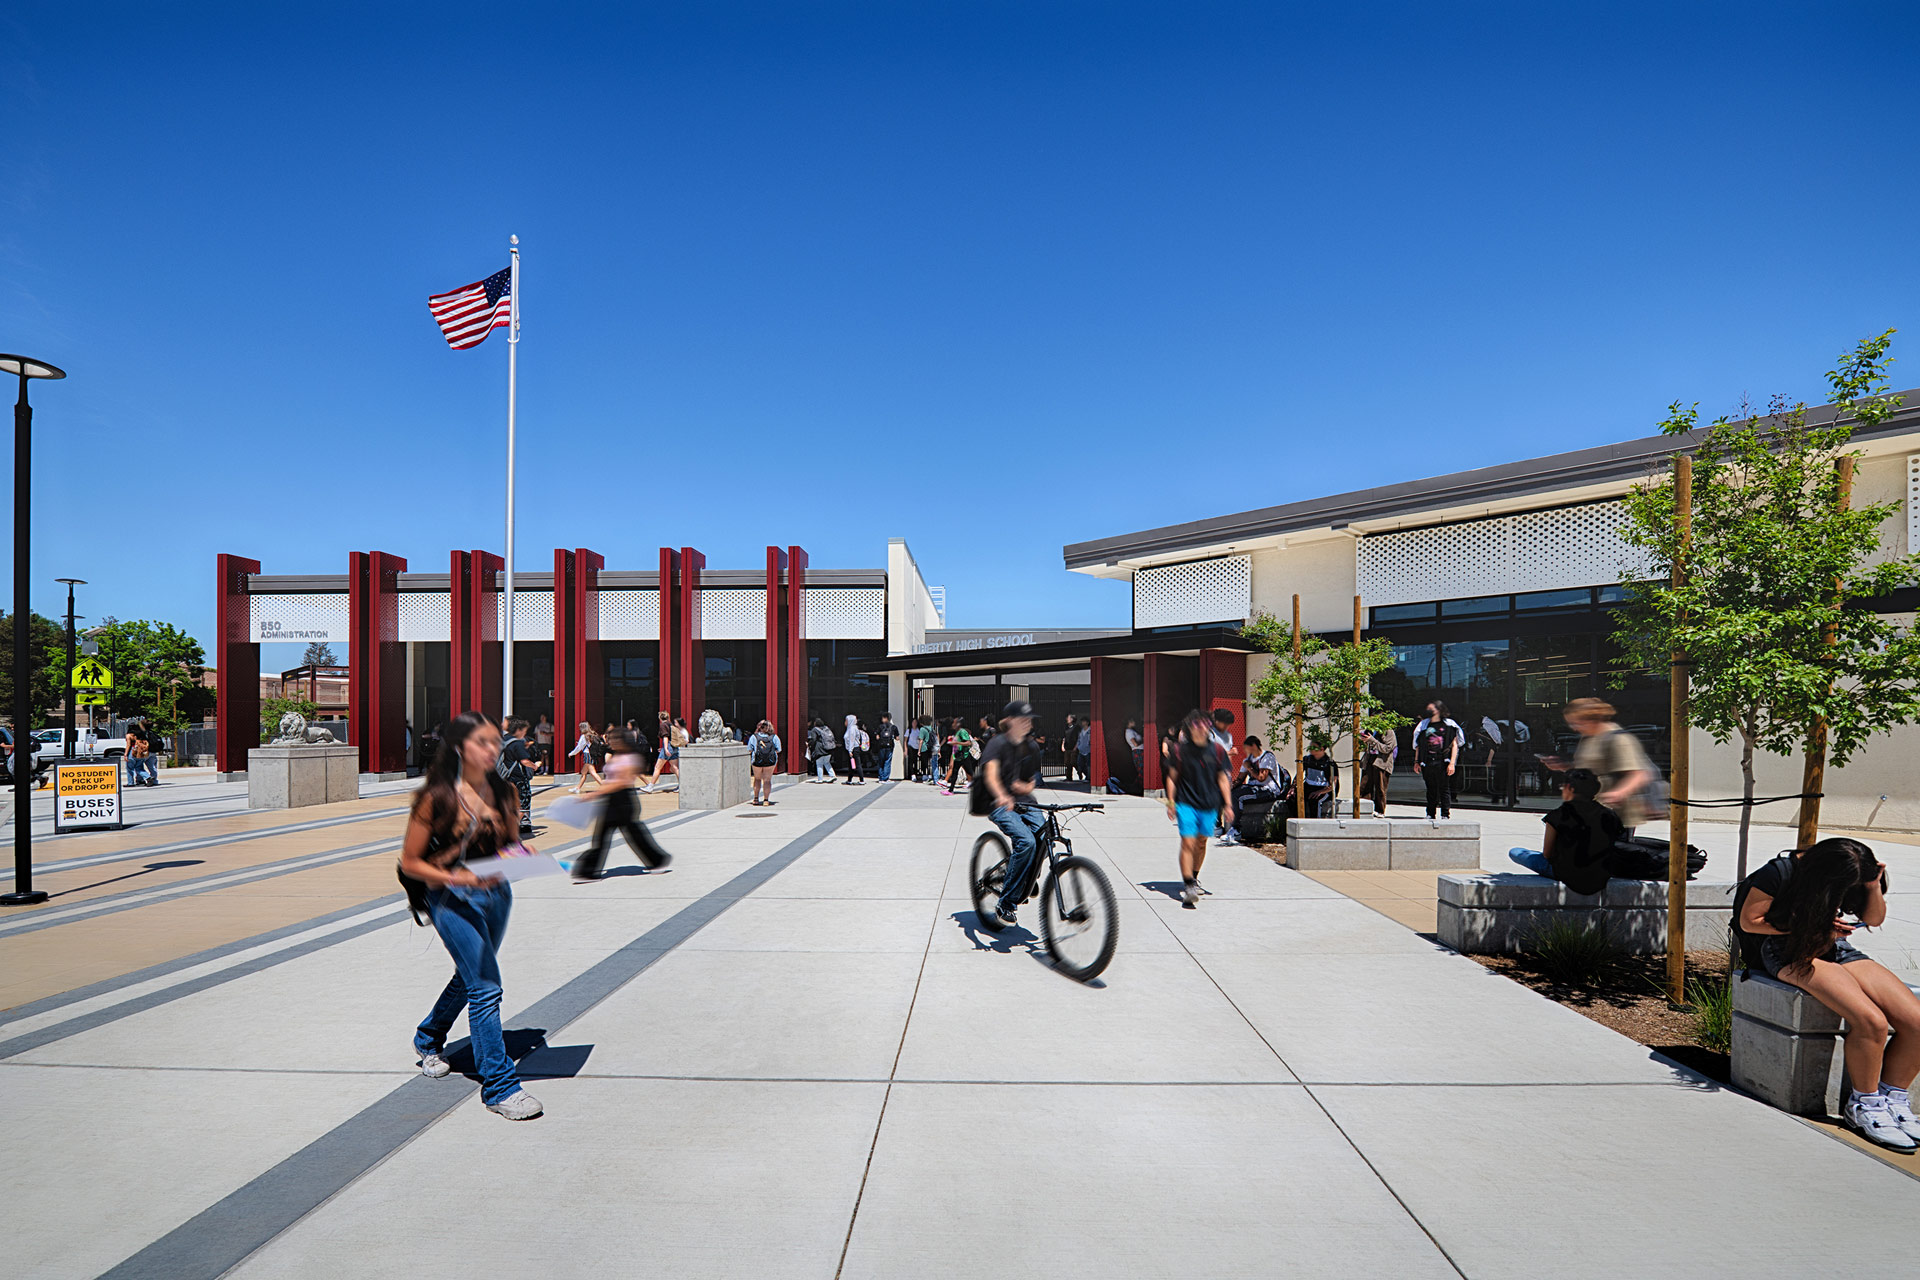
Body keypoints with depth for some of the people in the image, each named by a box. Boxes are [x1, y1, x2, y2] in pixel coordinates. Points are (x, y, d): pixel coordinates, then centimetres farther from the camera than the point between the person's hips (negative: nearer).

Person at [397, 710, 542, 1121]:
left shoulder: (503, 794, 1)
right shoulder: (437, 799, -14)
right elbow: (410, 862, -9)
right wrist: (456, 878, -23)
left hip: (495, 893, 6)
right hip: (453, 899, -6)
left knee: (471, 976, 23)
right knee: (485, 987, -10)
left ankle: (428, 1039, 52)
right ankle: (499, 1086, 1)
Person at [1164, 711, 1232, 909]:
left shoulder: (1216, 750, 1)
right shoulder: (1180, 749, -5)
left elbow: (1223, 779, 7)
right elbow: (1172, 777, 2)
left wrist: (1228, 805, 5)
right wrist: (1171, 802, -2)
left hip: (1209, 805, 3)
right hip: (1186, 803, -3)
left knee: (1201, 843, 15)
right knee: (1187, 843, -11)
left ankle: (1194, 878, 36)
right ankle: (1187, 886, -9)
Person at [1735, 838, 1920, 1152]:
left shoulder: (1854, 872, -3)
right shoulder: (1779, 873, -20)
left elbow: (1874, 918, 12)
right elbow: (1748, 921, -11)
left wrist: (1874, 887, -8)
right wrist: (1809, 926, -13)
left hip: (1836, 947, 7)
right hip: (1788, 951, -7)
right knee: (1870, 1022, -27)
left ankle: (1892, 1097, 7)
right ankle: (1863, 1105, -5)